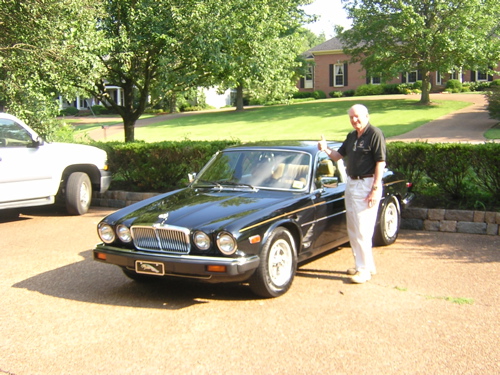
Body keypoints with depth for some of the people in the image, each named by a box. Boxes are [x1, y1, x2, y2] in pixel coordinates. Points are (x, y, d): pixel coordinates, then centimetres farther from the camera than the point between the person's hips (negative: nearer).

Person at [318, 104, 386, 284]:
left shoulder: (375, 134, -12)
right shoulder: (351, 136, 14)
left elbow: (380, 162, -16)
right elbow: (338, 156, 18)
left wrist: (375, 189, -20)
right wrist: (326, 149, -4)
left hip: (367, 185, -9)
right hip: (351, 184, 9)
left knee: (363, 229, -8)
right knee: (352, 229, 13)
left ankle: (365, 270, 0)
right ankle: (365, 264, 24)